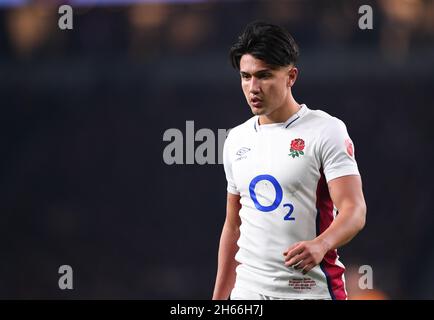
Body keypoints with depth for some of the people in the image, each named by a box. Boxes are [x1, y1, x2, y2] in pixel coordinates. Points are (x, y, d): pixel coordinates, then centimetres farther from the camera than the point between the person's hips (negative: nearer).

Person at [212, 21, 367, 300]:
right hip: (248, 292, 5)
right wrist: (218, 298, 16)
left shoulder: (326, 129, -5)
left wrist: (320, 244, -34)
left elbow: (354, 210, -14)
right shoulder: (237, 139, 13)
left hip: (312, 290, -5)